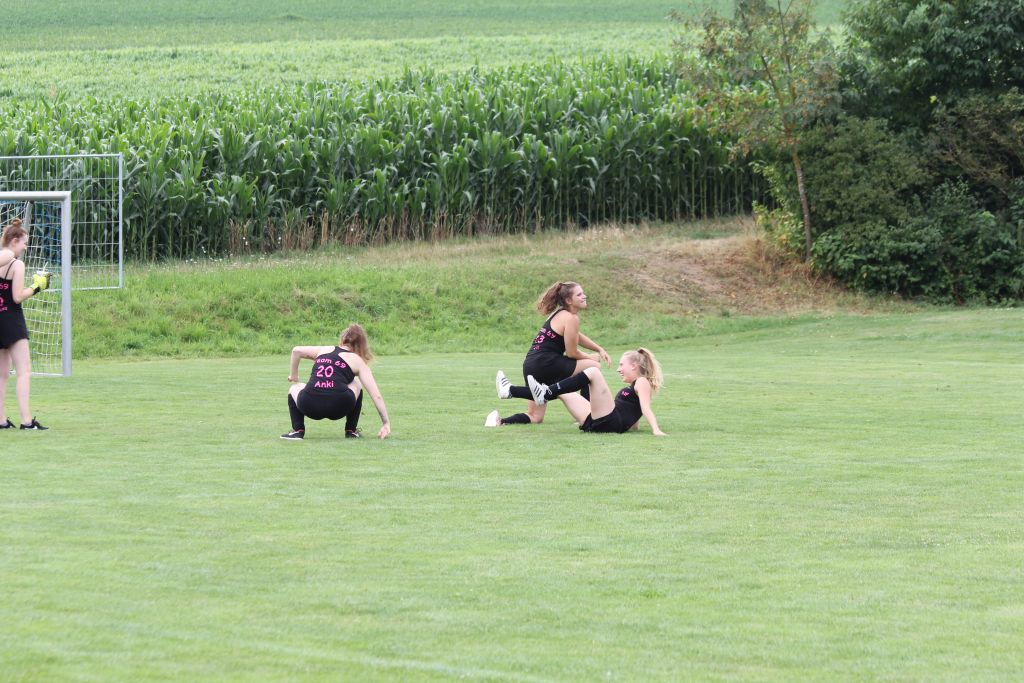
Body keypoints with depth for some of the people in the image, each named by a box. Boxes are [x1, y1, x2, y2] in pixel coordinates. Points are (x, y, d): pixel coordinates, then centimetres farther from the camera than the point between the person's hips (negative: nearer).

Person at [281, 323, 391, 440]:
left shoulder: (324, 350, 24)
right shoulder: (357, 361, 17)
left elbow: (296, 351, 18)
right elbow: (376, 396, 12)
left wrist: (294, 376, 32)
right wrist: (386, 423, 16)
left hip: (309, 407, 1)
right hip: (338, 409, -1)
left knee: (294, 388, 36)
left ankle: (297, 430, 16)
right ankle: (351, 430, 28)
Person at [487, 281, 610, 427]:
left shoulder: (559, 314, 20)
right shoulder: (571, 318, -10)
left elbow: (577, 337, 34)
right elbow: (572, 353, -7)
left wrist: (600, 350, 24)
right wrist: (591, 357, 12)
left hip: (531, 365, 10)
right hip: (545, 364, -10)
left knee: (535, 417, 16)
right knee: (593, 366, 0)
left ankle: (499, 421, -4)